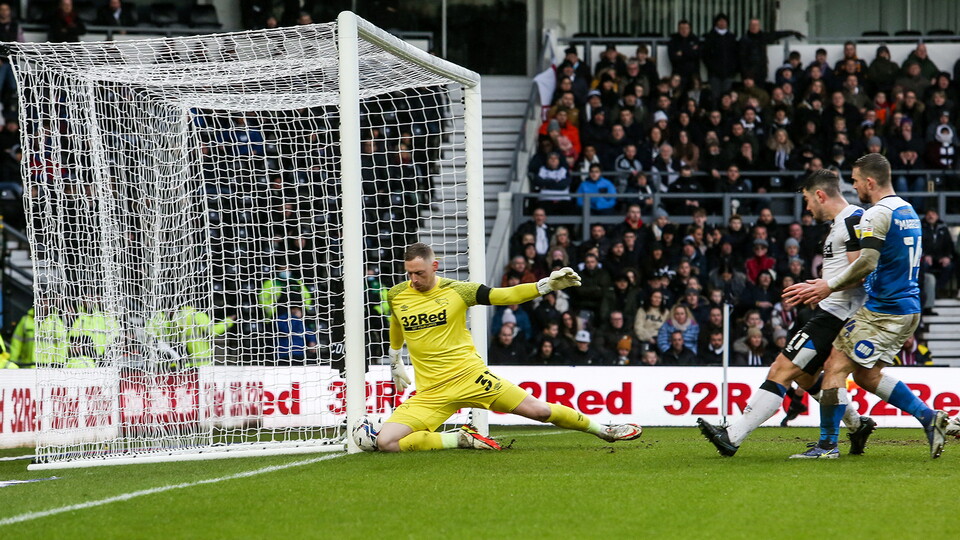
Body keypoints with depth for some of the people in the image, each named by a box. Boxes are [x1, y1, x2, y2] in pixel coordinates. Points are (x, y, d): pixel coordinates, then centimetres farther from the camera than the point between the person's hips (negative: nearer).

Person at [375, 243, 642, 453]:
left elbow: (505, 296, 0)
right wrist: (395, 363, 36)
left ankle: (605, 431, 22)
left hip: (470, 377, -1)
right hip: (431, 393, 2)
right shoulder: (396, 296, 2)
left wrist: (548, 284, -12)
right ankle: (461, 439, -5)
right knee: (386, 442, -20)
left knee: (538, 410, -2)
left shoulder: (456, 290, -4)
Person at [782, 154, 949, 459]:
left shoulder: (877, 214, -15)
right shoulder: (908, 211, 16)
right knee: (867, 374, 17)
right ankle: (929, 418, 10)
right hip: (908, 308, 9)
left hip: (883, 312, -9)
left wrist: (831, 286, -16)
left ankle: (827, 444, -4)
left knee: (836, 366, -4)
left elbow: (867, 263, -26)